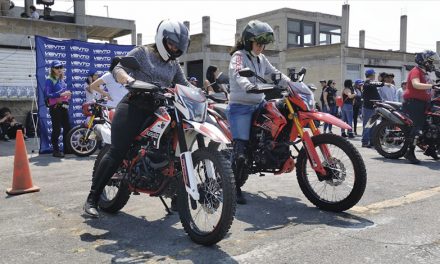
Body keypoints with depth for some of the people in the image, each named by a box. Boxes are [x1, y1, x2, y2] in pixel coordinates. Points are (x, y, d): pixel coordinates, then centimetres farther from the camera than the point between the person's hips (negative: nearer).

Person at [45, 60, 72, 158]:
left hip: (64, 106, 7)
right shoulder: (49, 80, -5)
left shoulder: (62, 80, 17)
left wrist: (68, 94, 0)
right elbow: (48, 95, -16)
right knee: (57, 129, -8)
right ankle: (56, 150, -1)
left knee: (67, 128, 10)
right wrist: (61, 94, -25)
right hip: (55, 107, -7)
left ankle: (66, 148, 21)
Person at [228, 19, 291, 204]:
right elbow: (238, 75, -26)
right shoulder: (239, 56, -6)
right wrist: (249, 87, -47)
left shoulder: (261, 59, 18)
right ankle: (234, 188, -3)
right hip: (241, 107, -8)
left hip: (259, 104, 8)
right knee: (240, 150, -14)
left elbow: (275, 74, 17)